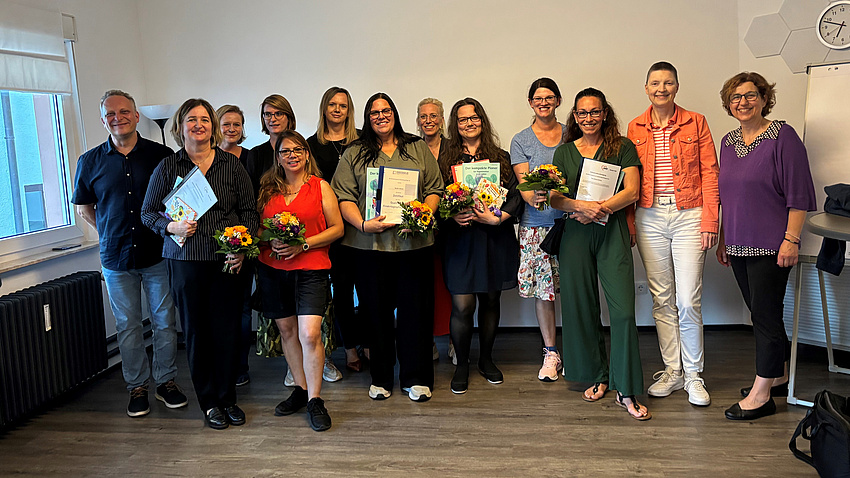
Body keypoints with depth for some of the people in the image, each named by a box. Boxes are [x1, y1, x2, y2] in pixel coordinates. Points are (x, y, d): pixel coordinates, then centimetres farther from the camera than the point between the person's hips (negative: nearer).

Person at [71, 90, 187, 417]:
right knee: (128, 326, 9)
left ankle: (167, 381, 22)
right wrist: (110, 234, 6)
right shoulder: (90, 161, 4)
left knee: (165, 322, 6)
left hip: (158, 254, -1)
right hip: (116, 258, 1)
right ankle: (137, 386, 23)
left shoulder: (162, 155, -1)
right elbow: (83, 207, 15)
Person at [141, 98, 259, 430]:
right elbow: (148, 212, 10)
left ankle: (228, 398, 22)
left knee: (228, 330, 4)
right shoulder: (167, 167, 4)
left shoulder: (231, 165, 6)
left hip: (228, 261, 1)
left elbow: (249, 210, 6)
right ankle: (209, 402, 20)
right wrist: (171, 226, -10)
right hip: (185, 261, 0)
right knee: (196, 331, 5)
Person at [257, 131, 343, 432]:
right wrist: (270, 241, -6)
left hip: (311, 268, -4)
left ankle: (314, 399, 1)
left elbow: (337, 228, 0)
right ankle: (301, 389, 25)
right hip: (272, 269, 4)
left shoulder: (321, 187, 2)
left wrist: (302, 245, -11)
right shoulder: (268, 189, 11)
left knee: (310, 334, -12)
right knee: (287, 330, 9)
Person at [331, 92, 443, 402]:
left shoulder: (418, 149, 13)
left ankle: (416, 378, 16)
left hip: (414, 242, 1)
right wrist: (362, 224, -14)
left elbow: (434, 188, 10)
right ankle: (381, 378, 20)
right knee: (377, 310, 5)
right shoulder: (354, 154, 9)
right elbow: (343, 197, 2)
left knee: (415, 308, 2)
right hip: (370, 244, 0)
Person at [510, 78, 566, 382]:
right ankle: (551, 353, 16)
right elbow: (523, 182, -2)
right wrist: (533, 198, -24)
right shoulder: (521, 140, 8)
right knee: (543, 291, 3)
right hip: (536, 225, 0)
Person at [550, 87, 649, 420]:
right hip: (575, 234, 3)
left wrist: (600, 209, -17)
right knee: (581, 308, 6)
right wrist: (581, 206, -15)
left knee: (623, 310, -10)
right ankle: (597, 376, 24)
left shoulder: (623, 148, 7)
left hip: (612, 233, -2)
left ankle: (625, 391, -3)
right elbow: (554, 198, 4)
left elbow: (632, 191, -3)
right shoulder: (564, 151, 13)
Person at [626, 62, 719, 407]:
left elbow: (709, 173, 1)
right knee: (661, 298, 7)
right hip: (649, 218, 3)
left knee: (688, 301, -5)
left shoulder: (695, 123, 4)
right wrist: (629, 224, 4)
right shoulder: (636, 128, 10)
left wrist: (709, 221, -6)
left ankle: (693, 374, 11)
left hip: (688, 216, -2)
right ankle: (672, 370, 19)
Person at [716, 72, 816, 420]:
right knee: (763, 313, 15)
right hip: (739, 245, 7)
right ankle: (779, 377, 30)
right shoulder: (728, 142, 13)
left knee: (765, 315, -3)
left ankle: (761, 395, 5)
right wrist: (723, 239, 17)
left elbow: (798, 194, -12)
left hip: (770, 246, -7)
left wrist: (791, 239, -17)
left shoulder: (782, 136, -8)